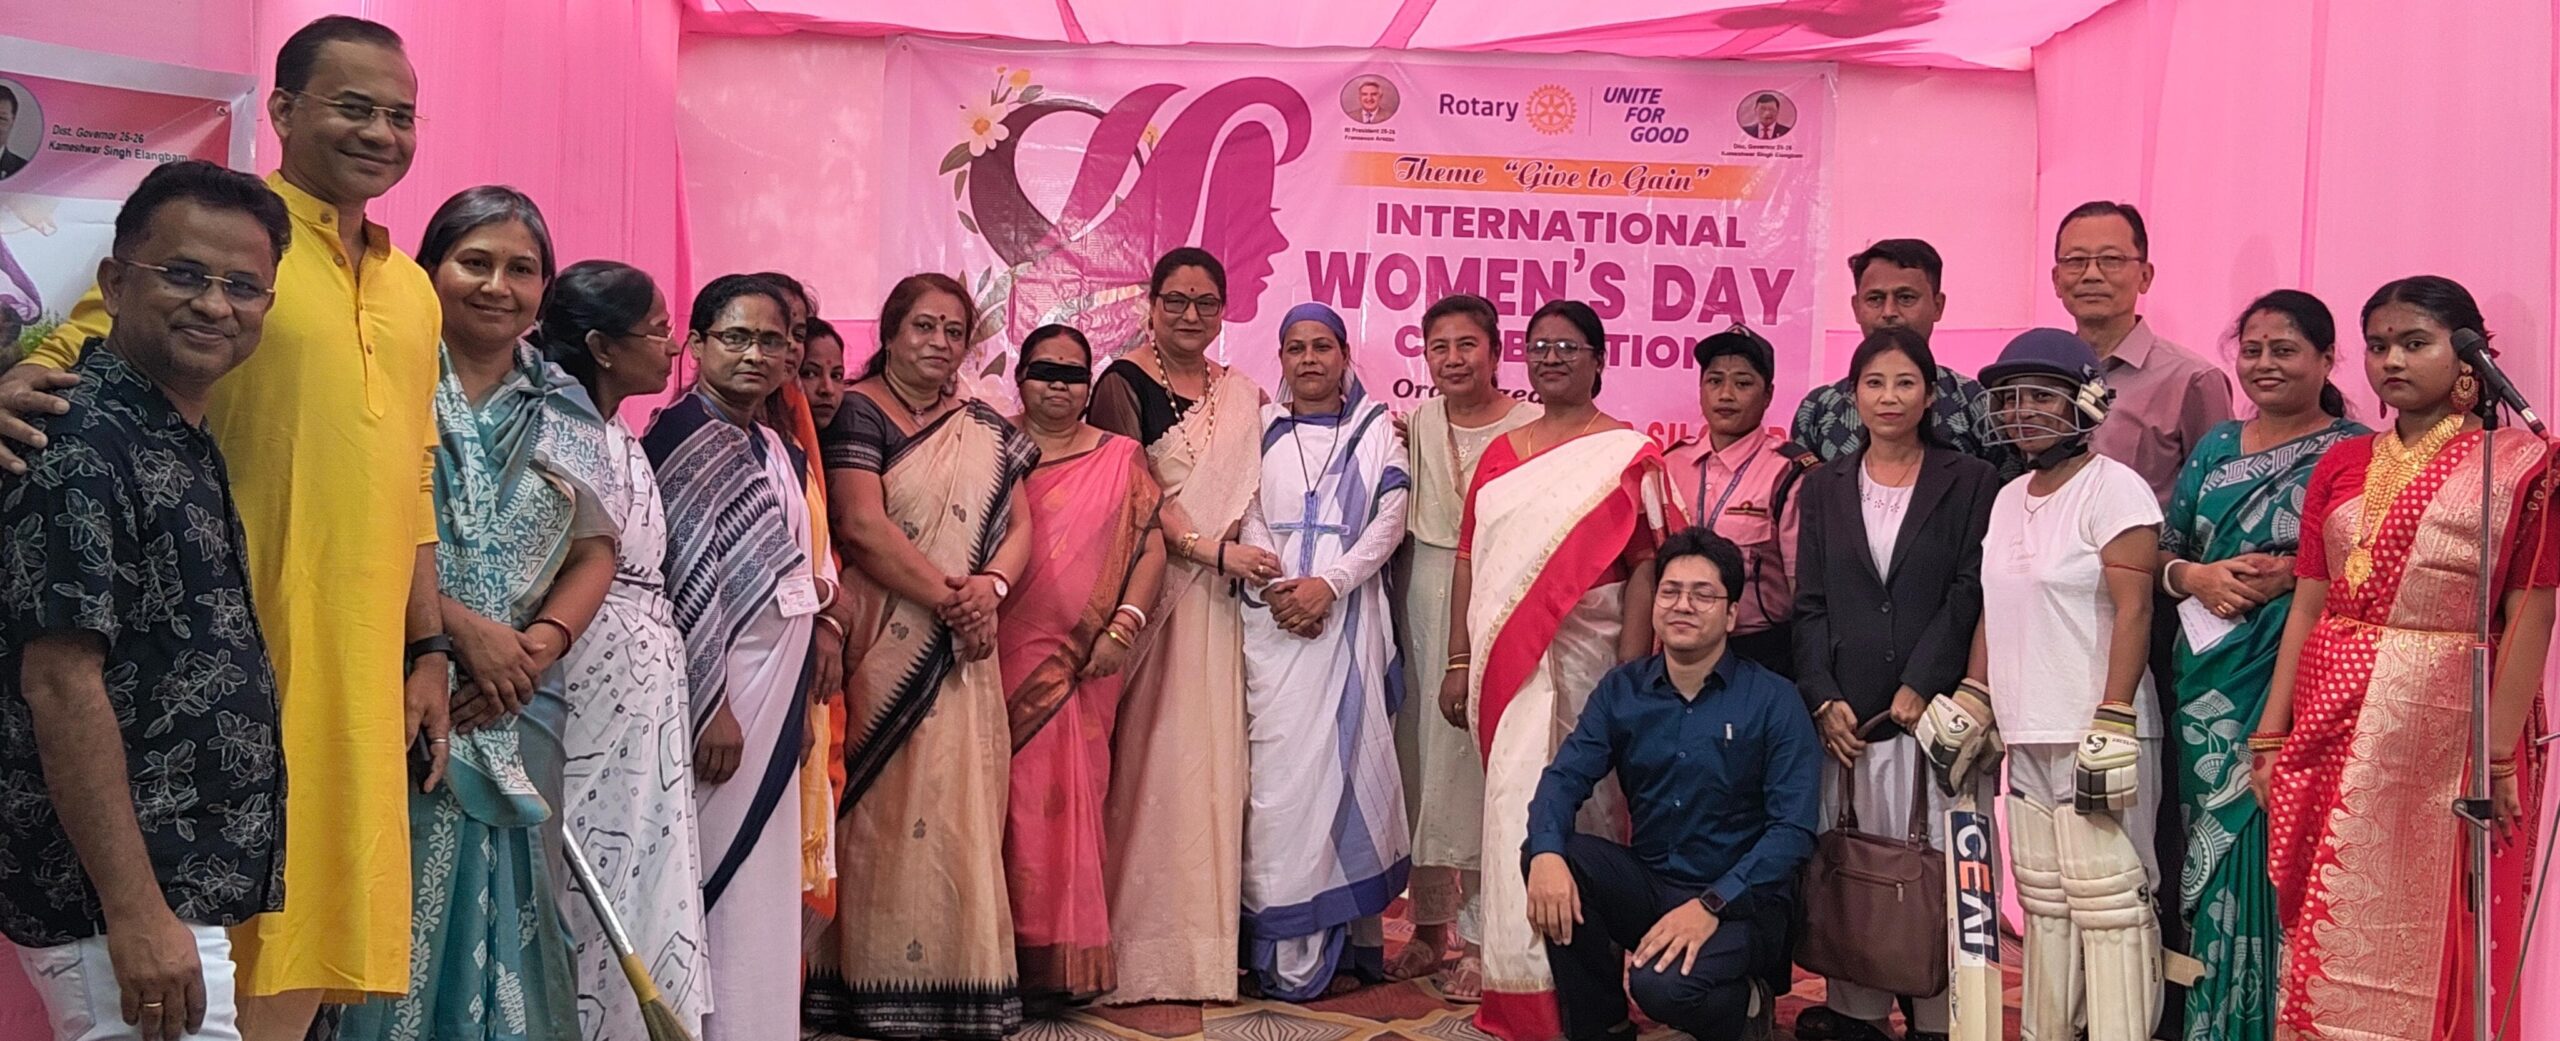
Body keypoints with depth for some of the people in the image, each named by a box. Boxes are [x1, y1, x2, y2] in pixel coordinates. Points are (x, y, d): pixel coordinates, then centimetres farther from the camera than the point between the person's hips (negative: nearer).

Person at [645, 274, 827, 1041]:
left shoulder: (778, 452, 14)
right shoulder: (687, 433, -10)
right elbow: (685, 577, -16)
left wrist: (810, 666, 16)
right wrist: (712, 704, -20)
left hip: (775, 691, 8)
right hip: (720, 684, -8)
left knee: (761, 875, 12)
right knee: (717, 870, -3)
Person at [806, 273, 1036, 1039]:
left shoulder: (987, 430, 14)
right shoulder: (858, 411, -3)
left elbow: (1019, 525, 9)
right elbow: (861, 525, -14)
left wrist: (990, 587, -12)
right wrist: (948, 597, -15)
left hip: (964, 649, 5)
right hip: (884, 645, -5)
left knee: (958, 807, 6)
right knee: (886, 804, -3)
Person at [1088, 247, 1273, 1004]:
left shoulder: (1242, 396, 15)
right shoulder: (1125, 384, -2)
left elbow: (1255, 485, 20)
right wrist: (1215, 551, -17)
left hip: (1221, 599, 5)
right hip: (1153, 592, -5)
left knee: (1214, 757, 6)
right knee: (1154, 757, -5)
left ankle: (1211, 938, 16)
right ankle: (1149, 948, 2)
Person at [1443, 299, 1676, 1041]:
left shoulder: (1630, 455, 0)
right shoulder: (1500, 455, 12)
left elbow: (1643, 569, -5)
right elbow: (1469, 562, 11)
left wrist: (1628, 677, -12)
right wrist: (1458, 664, 6)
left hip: (1582, 663, -4)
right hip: (1504, 665, 4)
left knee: (1578, 812, -1)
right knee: (1516, 810, 6)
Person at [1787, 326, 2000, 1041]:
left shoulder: (1970, 483, 5)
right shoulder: (1824, 487, 13)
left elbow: (1970, 593, -2)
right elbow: (1810, 602, 9)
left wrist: (1921, 685, -11)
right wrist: (1823, 699, -2)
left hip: (1934, 706, -2)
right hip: (1847, 712, 2)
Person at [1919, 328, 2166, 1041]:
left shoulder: (2113, 488, -6)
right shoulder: (2008, 499, 16)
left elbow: (2135, 610, -13)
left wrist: (2112, 727, -18)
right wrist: (1969, 707, 13)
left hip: (2094, 738, -7)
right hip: (2026, 736, 8)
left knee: (2107, 902, -6)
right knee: (2044, 903, 12)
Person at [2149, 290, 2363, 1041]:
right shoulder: (2216, 448, 14)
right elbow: (2163, 552, 14)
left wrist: (2293, 574, -16)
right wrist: (2194, 576, -5)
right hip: (2211, 683, 4)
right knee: (2211, 846, 6)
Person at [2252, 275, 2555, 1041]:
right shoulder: (2341, 466, 10)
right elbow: (2306, 606, 8)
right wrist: (2271, 738, 3)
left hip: (2444, 734, -4)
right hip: (2333, 728, 4)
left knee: (2424, 942, 3)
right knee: (2326, 935, 9)